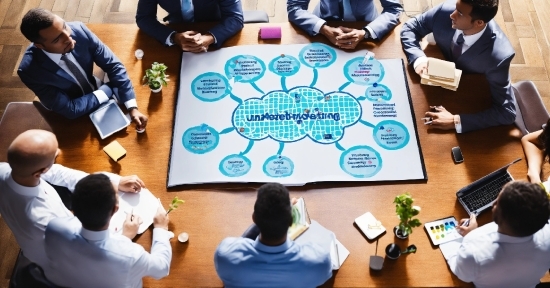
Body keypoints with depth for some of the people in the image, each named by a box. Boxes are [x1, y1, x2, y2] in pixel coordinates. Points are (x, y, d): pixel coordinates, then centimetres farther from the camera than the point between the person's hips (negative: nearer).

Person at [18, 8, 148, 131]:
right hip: (74, 119, -3)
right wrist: (109, 89, -21)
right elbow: (70, 109, -27)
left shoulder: (78, 30, -25)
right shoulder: (30, 70, -32)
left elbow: (113, 65, -17)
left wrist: (132, 107, -26)